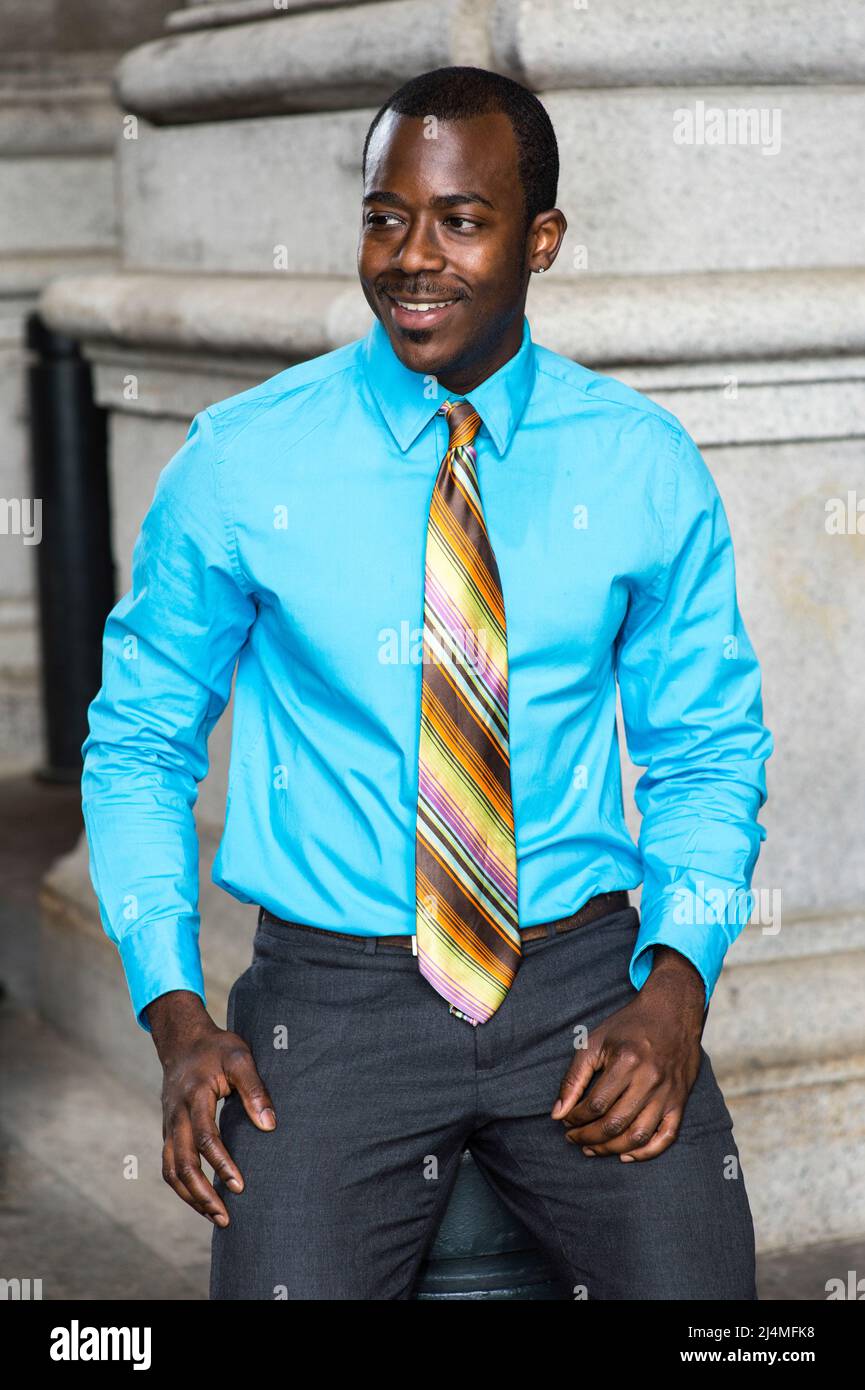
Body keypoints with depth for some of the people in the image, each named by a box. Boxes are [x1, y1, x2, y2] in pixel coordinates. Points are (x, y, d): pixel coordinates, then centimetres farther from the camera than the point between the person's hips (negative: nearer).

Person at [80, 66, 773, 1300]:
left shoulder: (644, 465, 2)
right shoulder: (238, 463, -1)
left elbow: (708, 748, 9)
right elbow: (137, 744, 7)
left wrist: (675, 985, -8)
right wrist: (176, 1011, -6)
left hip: (583, 983, 1)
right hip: (335, 998, -1)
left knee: (694, 1282, -19)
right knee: (284, 1278, -22)